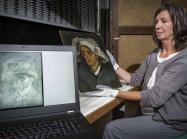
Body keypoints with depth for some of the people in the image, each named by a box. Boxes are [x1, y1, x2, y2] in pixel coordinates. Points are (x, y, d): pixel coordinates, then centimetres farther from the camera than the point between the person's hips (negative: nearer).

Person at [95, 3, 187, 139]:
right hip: (156, 113, 7)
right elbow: (135, 79, 11)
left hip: (171, 123, -7)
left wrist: (115, 93, -24)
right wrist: (113, 65, 1)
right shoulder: (154, 55, 5)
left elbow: (155, 97, -26)